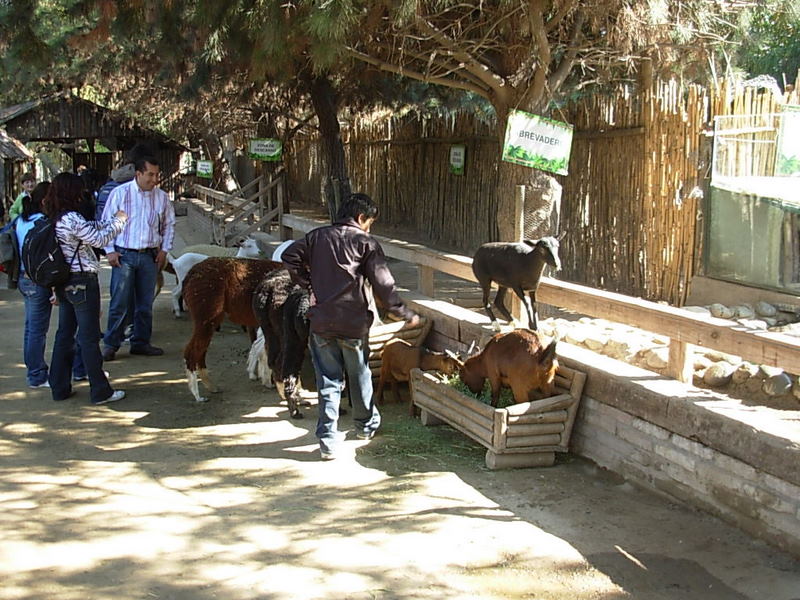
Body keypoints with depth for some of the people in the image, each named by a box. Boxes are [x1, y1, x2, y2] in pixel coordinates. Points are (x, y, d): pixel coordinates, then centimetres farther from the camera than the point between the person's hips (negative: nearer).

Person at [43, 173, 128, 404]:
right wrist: (119, 221, -1)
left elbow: (91, 229, 16)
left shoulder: (54, 219, 7)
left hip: (63, 283, 9)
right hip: (82, 282, -9)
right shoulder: (72, 218, -20)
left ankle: (59, 387, 21)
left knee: (64, 334, 15)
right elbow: (98, 239, -14)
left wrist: (112, 221, 15)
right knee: (89, 337, -2)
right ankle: (100, 391, 6)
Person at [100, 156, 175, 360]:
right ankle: (110, 344, 4)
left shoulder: (162, 197, 5)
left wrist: (164, 250, 9)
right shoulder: (120, 193, -4)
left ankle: (141, 342, 19)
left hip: (149, 256, 4)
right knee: (120, 303, -5)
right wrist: (110, 251, -5)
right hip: (124, 255, -3)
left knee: (145, 303, 8)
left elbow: (169, 225, 17)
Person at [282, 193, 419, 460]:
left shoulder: (317, 236, 8)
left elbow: (290, 256, 0)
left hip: (321, 321, 2)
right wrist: (407, 315, 1)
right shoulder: (366, 243, -4)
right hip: (353, 322, -2)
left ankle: (328, 440, 1)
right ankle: (367, 425, 36)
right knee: (360, 376, 17)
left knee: (328, 380, 6)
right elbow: (383, 285, -7)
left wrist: (309, 284, 8)